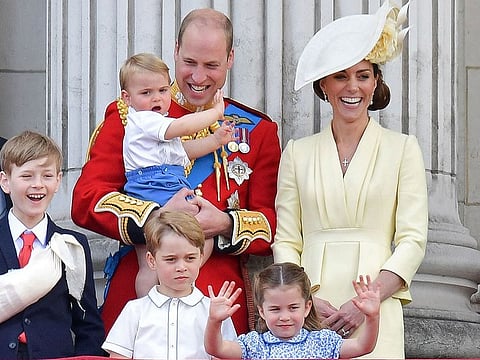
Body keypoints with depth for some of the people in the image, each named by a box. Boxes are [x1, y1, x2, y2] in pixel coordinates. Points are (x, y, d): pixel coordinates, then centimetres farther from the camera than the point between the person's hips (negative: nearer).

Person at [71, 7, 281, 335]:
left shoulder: (258, 131, 11)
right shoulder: (130, 116, 5)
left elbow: (273, 224, 6)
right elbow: (86, 200, -4)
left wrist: (226, 225, -15)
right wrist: (156, 217, -19)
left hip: (223, 303, 1)